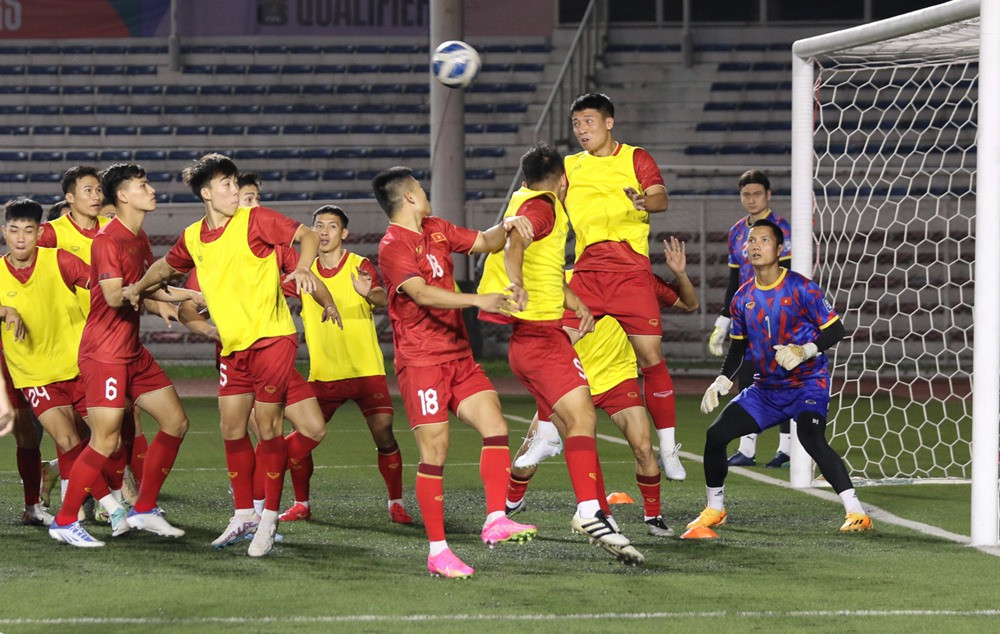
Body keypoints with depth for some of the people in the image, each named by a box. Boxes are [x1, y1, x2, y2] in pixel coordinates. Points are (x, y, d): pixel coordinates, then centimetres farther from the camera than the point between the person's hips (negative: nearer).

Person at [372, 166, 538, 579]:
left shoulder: (437, 230, 14)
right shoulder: (393, 247, -13)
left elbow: (484, 243, 22)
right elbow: (422, 293, -27)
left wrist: (507, 227, 0)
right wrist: (477, 301, -36)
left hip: (459, 356, 8)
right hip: (421, 362, -8)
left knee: (495, 427, -8)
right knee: (435, 453, -7)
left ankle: (495, 521, -10)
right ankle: (437, 551, -2)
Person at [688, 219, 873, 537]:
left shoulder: (801, 288, -12)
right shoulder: (743, 298, 5)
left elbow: (835, 330, -11)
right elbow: (738, 346, 17)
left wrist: (805, 351, -27)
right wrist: (721, 382, 3)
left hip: (807, 382, -6)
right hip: (766, 388, 6)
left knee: (810, 437, -32)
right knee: (716, 434, -5)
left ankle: (856, 513, -29)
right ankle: (714, 509, 18)